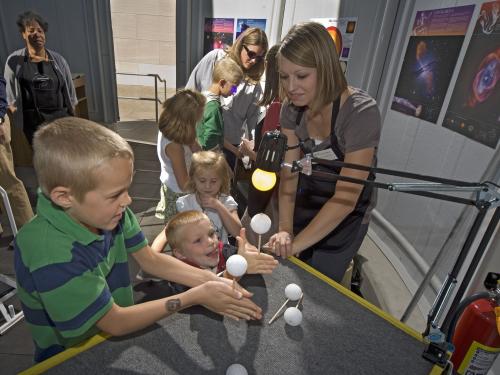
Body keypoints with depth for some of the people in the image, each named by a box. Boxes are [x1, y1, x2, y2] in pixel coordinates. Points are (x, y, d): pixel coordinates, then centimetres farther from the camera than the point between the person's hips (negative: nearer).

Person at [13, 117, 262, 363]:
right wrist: (195, 296, -23)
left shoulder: (107, 210, -13)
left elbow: (150, 260, -5)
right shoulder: (51, 254, -32)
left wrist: (209, 280, -17)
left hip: (117, 337, 5)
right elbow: (114, 323, -24)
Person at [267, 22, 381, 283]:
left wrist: (295, 244, -27)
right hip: (307, 202, 5)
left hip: (346, 215, -4)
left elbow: (346, 198, -30)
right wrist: (284, 230, -25)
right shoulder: (292, 108, -13)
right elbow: (289, 172, -14)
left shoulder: (361, 112, -31)